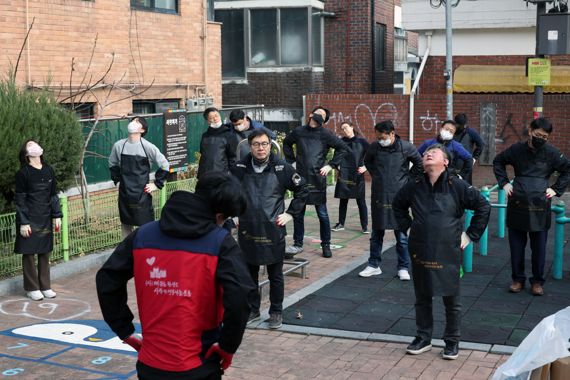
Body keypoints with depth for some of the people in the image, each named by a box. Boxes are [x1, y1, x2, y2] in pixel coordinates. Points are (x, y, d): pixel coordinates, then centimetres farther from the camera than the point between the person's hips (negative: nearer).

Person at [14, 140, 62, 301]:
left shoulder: (48, 170, 6)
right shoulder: (23, 173, -8)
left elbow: (53, 195, 11)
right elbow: (20, 200, -8)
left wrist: (57, 216, 6)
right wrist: (23, 223, -12)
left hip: (45, 219, 5)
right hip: (30, 219, -4)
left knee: (45, 252, 9)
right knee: (29, 253, 2)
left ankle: (45, 286, 18)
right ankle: (32, 288, 12)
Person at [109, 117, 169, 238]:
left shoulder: (148, 147, -11)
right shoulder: (118, 145, -1)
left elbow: (164, 165, -3)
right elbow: (112, 164, 18)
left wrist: (156, 184, -4)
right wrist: (117, 179, 10)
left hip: (142, 195, -3)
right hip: (124, 194, 3)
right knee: (126, 225, 14)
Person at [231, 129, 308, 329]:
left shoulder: (282, 168, -7)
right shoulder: (240, 168, -2)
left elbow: (302, 190, 3)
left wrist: (290, 214, -1)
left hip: (273, 230, -2)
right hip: (247, 230, 2)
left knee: (275, 275, 9)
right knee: (249, 273, 13)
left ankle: (276, 312, 22)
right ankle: (252, 309, 28)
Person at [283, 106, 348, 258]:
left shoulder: (325, 134, -2)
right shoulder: (298, 132, 5)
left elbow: (343, 148, 2)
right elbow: (286, 143, 23)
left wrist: (330, 165, -3)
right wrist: (291, 160, 12)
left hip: (318, 179, -2)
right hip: (300, 178, 2)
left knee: (322, 214, 3)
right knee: (298, 213, 7)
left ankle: (326, 245, 16)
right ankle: (297, 244, 18)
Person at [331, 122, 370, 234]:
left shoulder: (362, 142, -3)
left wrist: (365, 167, -8)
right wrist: (337, 165, 3)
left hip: (357, 176, -2)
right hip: (344, 176, 2)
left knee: (361, 201, 1)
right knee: (343, 200, 9)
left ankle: (364, 226, 9)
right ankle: (341, 224, 20)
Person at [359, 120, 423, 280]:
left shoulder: (406, 147, -9)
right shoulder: (375, 146, -3)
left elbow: (420, 165, 4)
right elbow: (367, 161, 18)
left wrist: (406, 178, 2)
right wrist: (376, 176, 9)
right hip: (378, 196, 2)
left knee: (401, 235, 4)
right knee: (376, 234, 11)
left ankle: (403, 268, 14)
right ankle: (374, 265, 22)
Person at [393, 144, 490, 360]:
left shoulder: (457, 186, -9)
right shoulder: (414, 187, 1)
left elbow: (483, 207, -3)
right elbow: (398, 206, 20)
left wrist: (471, 235, -2)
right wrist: (406, 227, 11)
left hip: (448, 253, -3)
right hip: (420, 253, 3)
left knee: (451, 300, 7)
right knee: (422, 298, 13)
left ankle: (452, 341, 23)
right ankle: (423, 338, 28)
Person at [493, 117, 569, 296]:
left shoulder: (551, 153, -1)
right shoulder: (517, 149, 3)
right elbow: (498, 161, 19)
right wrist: (504, 182, 9)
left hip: (540, 206, -1)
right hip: (517, 204, 1)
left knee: (539, 247, 3)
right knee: (516, 245, 7)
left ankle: (537, 281, 16)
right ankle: (517, 279, 19)